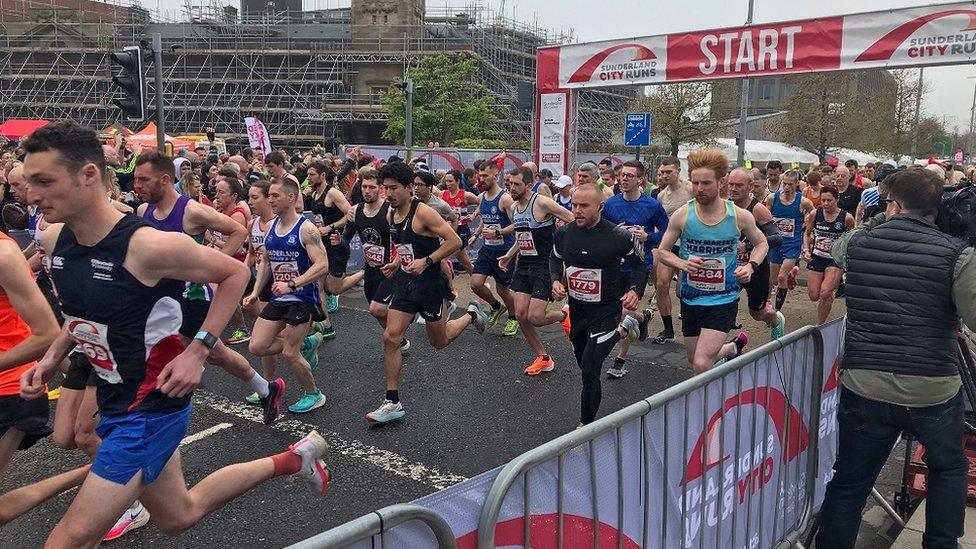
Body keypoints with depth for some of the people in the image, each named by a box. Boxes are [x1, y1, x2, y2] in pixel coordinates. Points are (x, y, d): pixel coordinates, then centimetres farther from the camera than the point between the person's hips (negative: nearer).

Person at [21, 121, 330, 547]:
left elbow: (236, 273, -13)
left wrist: (197, 351, -18)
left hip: (151, 408, -8)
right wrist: (52, 357, 1)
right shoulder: (54, 240, -2)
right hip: (114, 400, 8)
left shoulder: (147, 246, -25)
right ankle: (294, 459, 37)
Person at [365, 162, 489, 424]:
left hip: (430, 282, -6)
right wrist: (398, 263, 9)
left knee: (439, 341, 10)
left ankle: (471, 315, 39)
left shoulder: (423, 212, -19)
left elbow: (454, 241, -20)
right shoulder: (391, 214, 5)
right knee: (391, 337, -5)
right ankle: (392, 403, 3)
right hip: (405, 282, 7)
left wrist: (426, 261, -25)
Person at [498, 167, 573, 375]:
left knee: (535, 318, -12)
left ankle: (564, 315, 22)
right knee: (521, 315, 1)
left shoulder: (542, 203, -15)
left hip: (544, 265, -7)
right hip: (524, 265, 7)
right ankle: (543, 358, 18)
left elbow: (574, 222, -13)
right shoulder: (513, 208, 9)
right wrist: (509, 256, 10)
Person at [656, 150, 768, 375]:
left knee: (701, 364, -16)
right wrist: (682, 264, -19)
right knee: (696, 361, 18)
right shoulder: (682, 215, -10)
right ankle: (734, 347, 46)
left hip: (724, 299, -3)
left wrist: (751, 266, -10)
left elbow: (761, 243, 9)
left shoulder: (740, 216, -9)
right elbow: (662, 251, 1)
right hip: (690, 298, 3)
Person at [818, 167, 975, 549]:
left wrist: (878, 220, 26)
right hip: (934, 390, 0)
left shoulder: (857, 242, -2)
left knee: (848, 485, 13)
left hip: (864, 388, 1)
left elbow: (833, 251, 22)